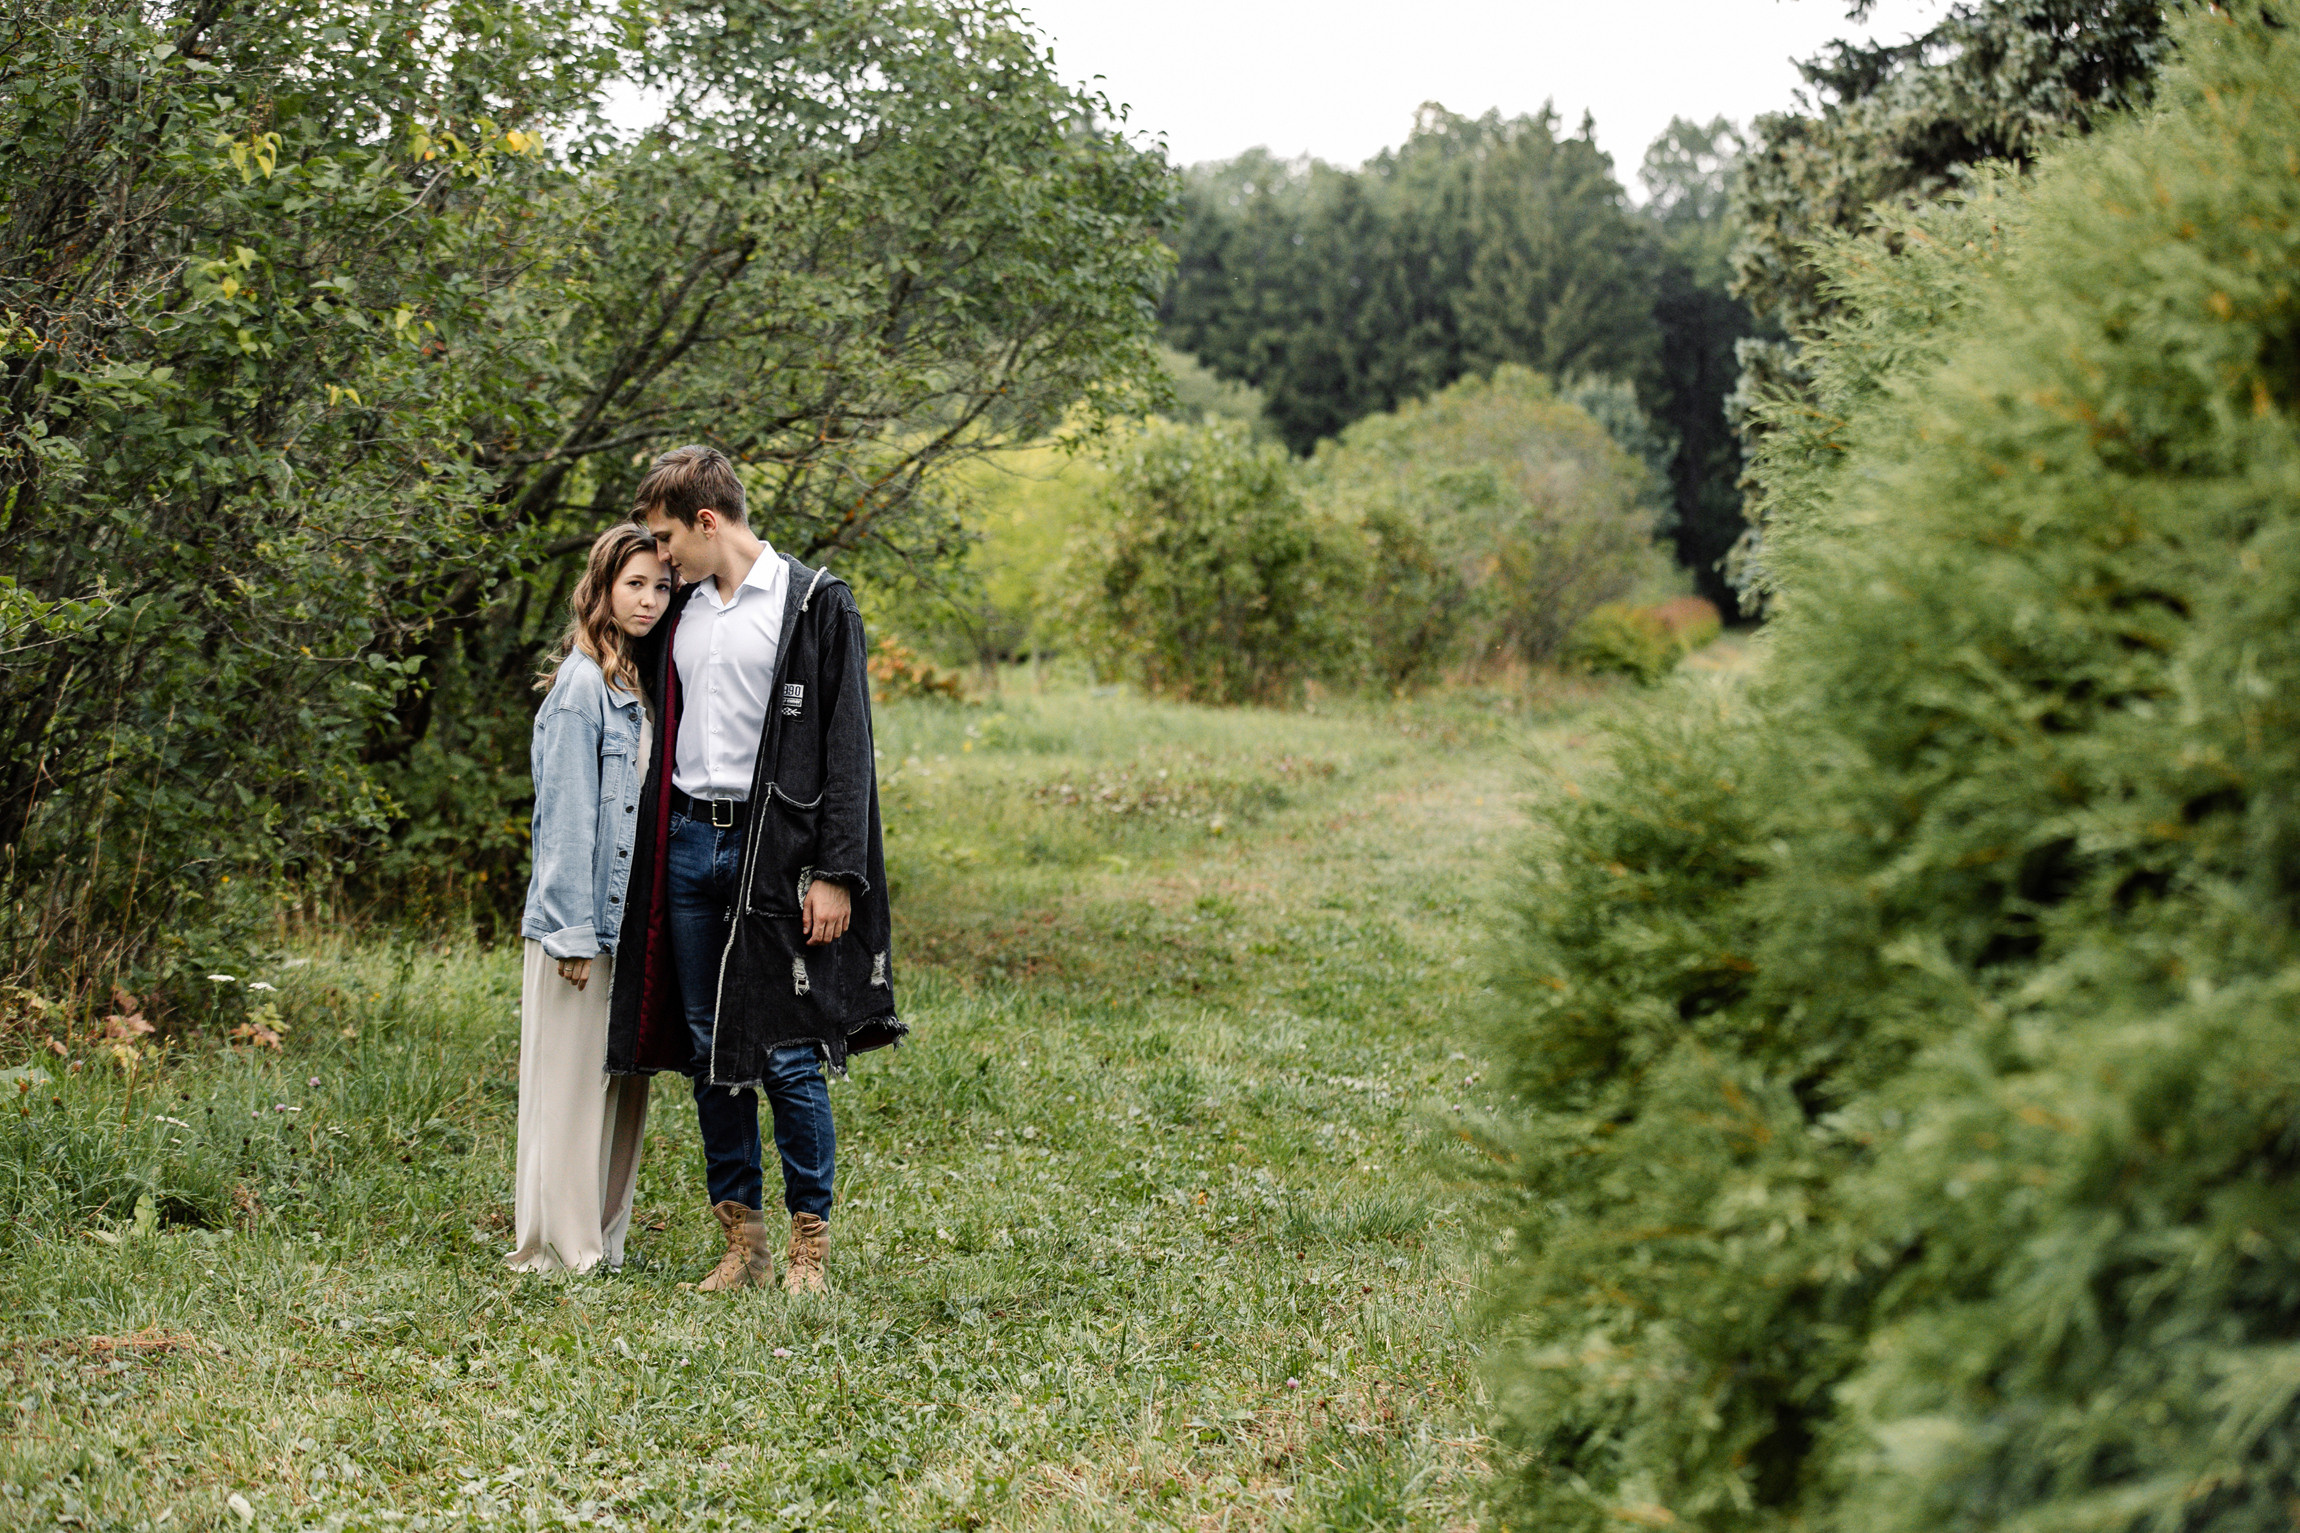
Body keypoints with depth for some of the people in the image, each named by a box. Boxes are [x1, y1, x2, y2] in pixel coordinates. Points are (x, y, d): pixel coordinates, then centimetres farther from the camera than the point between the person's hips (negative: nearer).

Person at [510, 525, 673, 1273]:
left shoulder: (647, 683, 13)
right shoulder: (582, 685, -11)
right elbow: (567, 815, -14)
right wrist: (573, 931, -16)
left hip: (633, 919, 8)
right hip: (585, 917, -8)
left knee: (623, 1085, 11)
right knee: (573, 1085, -2)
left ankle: (601, 1243, 19)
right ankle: (559, 1249, 5)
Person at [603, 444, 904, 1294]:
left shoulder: (815, 604, -4)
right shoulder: (681, 609, 15)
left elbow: (847, 745, -8)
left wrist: (836, 874, -13)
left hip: (774, 849, -6)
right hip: (689, 843, 6)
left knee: (788, 1056, -5)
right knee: (709, 1051, 7)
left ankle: (810, 1245, 6)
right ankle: (743, 1240, 15)